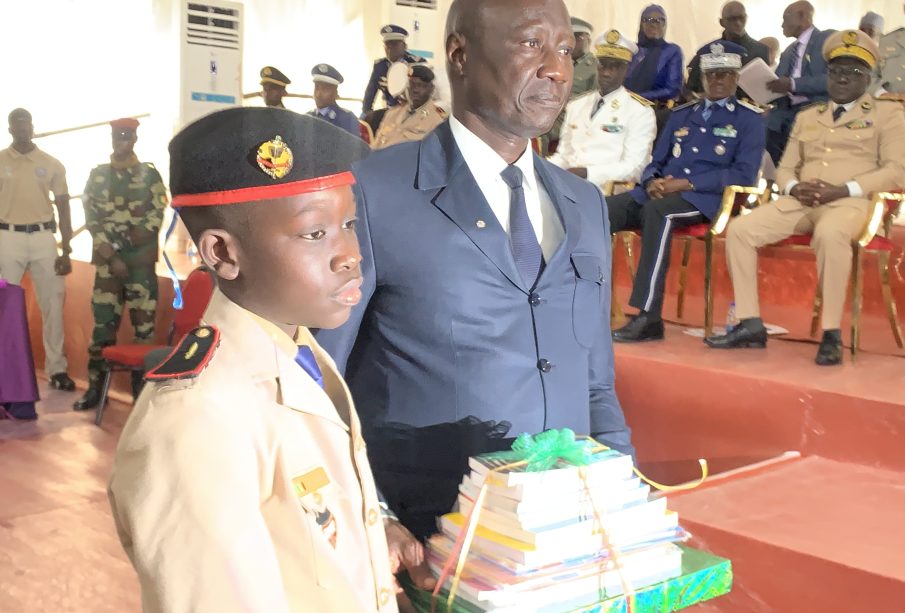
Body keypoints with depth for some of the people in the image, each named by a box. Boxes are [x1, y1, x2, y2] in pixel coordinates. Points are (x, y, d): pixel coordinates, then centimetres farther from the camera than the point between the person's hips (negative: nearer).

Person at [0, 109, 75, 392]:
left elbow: (63, 209, 9)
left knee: (52, 305, 1)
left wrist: (66, 252, 4)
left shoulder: (52, 165, 7)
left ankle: (57, 369, 8)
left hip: (43, 238, 1)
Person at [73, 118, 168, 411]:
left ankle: (141, 386, 7)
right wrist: (112, 256, -9)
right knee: (103, 322, 1)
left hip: (141, 259, -1)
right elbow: (92, 219, 2)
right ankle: (96, 386, 8)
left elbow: (157, 216, 0)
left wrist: (137, 237, -13)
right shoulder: (97, 175, 9)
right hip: (107, 258, 1)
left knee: (144, 322, -1)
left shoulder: (150, 174, 5)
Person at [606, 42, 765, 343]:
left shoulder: (749, 119, 8)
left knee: (657, 212, -38)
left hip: (704, 198, -5)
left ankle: (649, 317, -38)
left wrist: (687, 183, -14)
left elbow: (743, 174, -5)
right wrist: (651, 182, -4)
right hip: (659, 192, 5)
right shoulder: (681, 114, 24)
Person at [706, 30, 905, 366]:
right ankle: (751, 324, -14)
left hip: (849, 201, -5)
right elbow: (784, 168, 21)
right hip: (800, 201, 5)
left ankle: (832, 333, -30)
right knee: (739, 229, -19)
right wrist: (793, 187, -4)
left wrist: (843, 190, -14)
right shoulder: (806, 117, 25)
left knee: (830, 234, -41)